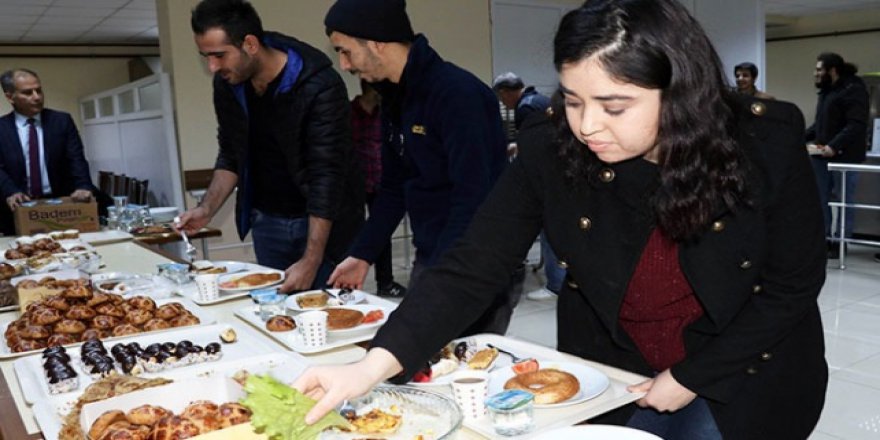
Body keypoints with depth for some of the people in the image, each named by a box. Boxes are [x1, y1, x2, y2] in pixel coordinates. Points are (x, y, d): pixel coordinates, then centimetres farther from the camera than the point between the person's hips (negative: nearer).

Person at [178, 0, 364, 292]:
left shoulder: (320, 88, -24)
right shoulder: (227, 83, -4)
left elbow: (327, 177, -25)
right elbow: (231, 155, 10)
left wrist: (310, 262, -29)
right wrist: (207, 209, -4)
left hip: (323, 222, -5)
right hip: (266, 222, 5)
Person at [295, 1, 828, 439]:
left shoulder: (769, 141, -21)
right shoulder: (551, 156, -20)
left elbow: (792, 285, -11)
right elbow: (473, 267, -23)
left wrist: (691, 379, -12)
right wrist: (376, 363, -36)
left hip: (747, 372, 0)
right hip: (610, 373, 1)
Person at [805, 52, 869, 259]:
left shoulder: (853, 90, -11)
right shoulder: (826, 91, 18)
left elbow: (856, 125, -20)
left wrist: (834, 146, -28)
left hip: (844, 156, -9)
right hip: (822, 155, 9)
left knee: (846, 200, 1)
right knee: (820, 198, 8)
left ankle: (841, 241, 6)